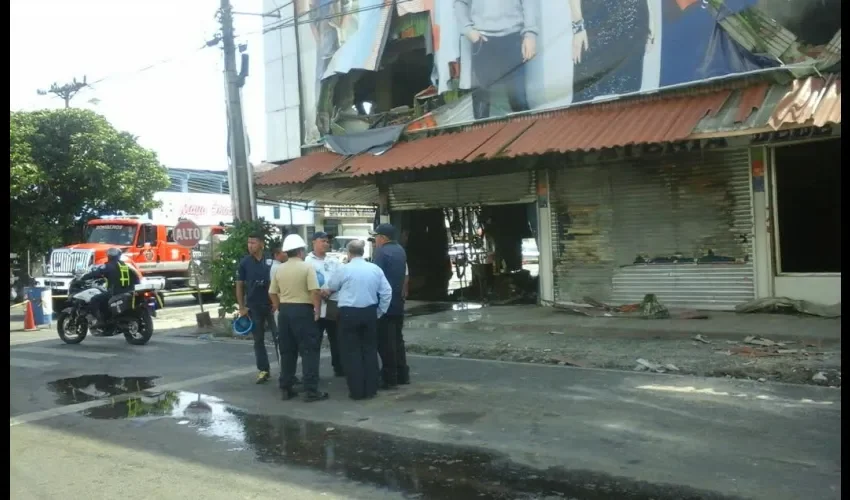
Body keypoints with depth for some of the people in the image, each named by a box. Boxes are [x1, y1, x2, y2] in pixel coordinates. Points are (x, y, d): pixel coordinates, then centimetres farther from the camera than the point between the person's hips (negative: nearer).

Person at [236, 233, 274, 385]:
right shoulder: (244, 262, 1)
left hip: (271, 304, -1)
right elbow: (239, 285, 5)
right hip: (253, 306, 1)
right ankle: (263, 370, 16)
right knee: (258, 339, 7)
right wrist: (241, 307, -2)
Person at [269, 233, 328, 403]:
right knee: (309, 350, -2)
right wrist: (317, 310, -8)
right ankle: (311, 390, -4)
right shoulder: (307, 267, -8)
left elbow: (272, 293, 10)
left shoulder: (279, 269, 8)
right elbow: (314, 291, -17)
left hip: (285, 310, 6)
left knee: (287, 351, 13)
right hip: (303, 310, -6)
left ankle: (286, 388, 16)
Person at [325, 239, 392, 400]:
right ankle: (371, 389, 14)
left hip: (349, 313, -3)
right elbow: (387, 292, 2)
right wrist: (380, 311, 12)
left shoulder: (345, 269, -6)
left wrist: (325, 292, 35)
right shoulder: (375, 269, 3)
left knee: (352, 352, 4)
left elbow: (331, 288, 12)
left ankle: (357, 391, 5)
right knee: (370, 350, 12)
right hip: (369, 313, 4)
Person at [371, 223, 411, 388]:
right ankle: (402, 374, 18)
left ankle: (389, 377, 0)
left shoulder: (381, 252, -13)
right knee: (397, 338, 14)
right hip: (398, 302, 8)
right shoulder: (401, 251, 13)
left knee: (385, 341, -3)